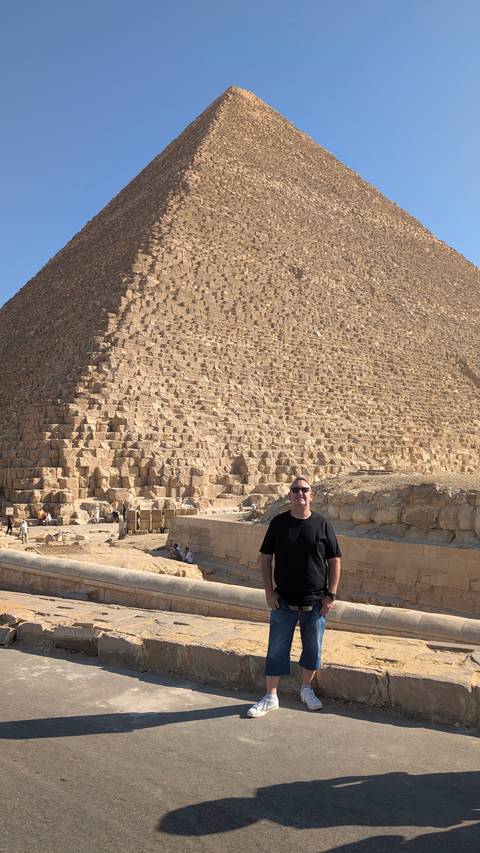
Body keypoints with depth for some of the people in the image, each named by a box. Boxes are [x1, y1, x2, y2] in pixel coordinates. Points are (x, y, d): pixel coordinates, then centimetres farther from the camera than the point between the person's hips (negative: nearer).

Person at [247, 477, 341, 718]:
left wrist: (331, 594, -5)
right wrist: (268, 590, -3)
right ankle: (271, 697, 22)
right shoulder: (278, 523, -3)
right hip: (284, 601, 0)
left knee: (313, 648, 14)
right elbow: (265, 557, 3)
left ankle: (306, 689, 36)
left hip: (315, 602, 0)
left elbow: (334, 561, 0)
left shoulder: (322, 524, -4)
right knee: (277, 649, 7)